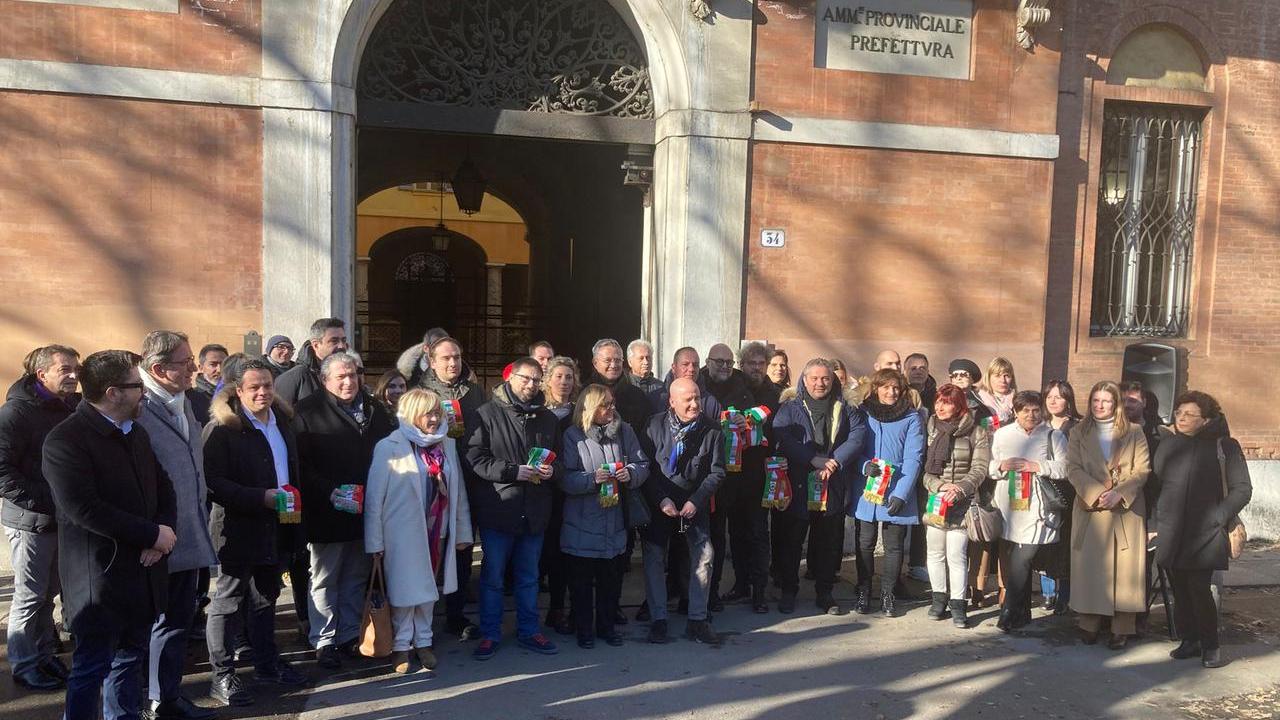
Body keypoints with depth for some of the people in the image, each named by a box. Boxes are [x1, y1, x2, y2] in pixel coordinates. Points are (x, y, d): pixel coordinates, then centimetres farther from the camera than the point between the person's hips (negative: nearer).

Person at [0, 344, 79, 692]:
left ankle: (45, 655, 27)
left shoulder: (71, 408, 8)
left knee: (48, 592, 15)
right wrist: (44, 501, -20)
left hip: (62, 518, 6)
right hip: (30, 520, -6)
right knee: (30, 596, 4)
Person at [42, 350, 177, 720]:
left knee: (130, 661, 18)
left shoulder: (136, 433, 11)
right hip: (100, 579, -7)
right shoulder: (65, 440, -15)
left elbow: (163, 488, 15)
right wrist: (153, 534, -19)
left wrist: (163, 532, -5)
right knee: (91, 669, 2)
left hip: (142, 573, 7)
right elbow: (84, 509, -24)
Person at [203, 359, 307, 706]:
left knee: (266, 596, 19)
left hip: (274, 529, 7)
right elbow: (214, 482, -21)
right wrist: (262, 498, -26)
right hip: (238, 530, -7)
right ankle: (222, 676, 13)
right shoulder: (221, 428, -14)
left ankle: (267, 662, 32)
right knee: (228, 602, 3)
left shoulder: (282, 421, 8)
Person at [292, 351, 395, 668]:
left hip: (366, 511, 5)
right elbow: (302, 463, -12)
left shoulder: (375, 410, 10)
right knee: (325, 579, 8)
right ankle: (324, 642, 18)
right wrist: (328, 491, -21)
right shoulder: (309, 411, -7)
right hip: (326, 511, -5)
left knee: (355, 579, 14)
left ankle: (349, 636, 26)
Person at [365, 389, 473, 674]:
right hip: (403, 535, -4)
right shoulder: (389, 447, -9)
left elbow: (458, 491, 8)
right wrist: (375, 541, -11)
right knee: (405, 590, 6)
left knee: (428, 590, 14)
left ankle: (423, 642, 28)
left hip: (436, 533, 4)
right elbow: (374, 496, -9)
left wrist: (462, 531, 7)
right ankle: (401, 646, 22)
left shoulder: (447, 445, 6)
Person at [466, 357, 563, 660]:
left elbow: (561, 461, 17)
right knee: (492, 576, 8)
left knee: (529, 577, 16)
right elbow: (475, 458, -12)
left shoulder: (548, 418, 10)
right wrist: (514, 471, -19)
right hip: (497, 510, -4)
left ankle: (528, 631, 29)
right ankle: (489, 634, 21)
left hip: (534, 511, 4)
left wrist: (552, 470, -7)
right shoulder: (488, 413, -5)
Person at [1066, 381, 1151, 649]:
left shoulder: (1133, 432, 7)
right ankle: (1089, 624, 8)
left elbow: (1142, 470, 0)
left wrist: (1119, 493, -14)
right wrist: (1097, 493, -15)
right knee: (1089, 568, 0)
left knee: (1124, 569, -2)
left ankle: (1122, 629, 4)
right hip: (1089, 509, 1)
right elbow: (1073, 469, 0)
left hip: (1127, 509, -1)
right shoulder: (1079, 433, 10)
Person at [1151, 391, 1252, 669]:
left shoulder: (1224, 446, 0)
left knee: (1199, 589, -8)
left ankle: (1210, 646, 7)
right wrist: (1157, 520, 5)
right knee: (1180, 590, 7)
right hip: (1171, 532, 4)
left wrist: (1219, 516, -9)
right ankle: (1189, 640, 19)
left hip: (1205, 534, -4)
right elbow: (1155, 482, 12)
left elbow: (1242, 489, 0)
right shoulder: (1168, 443, 10)